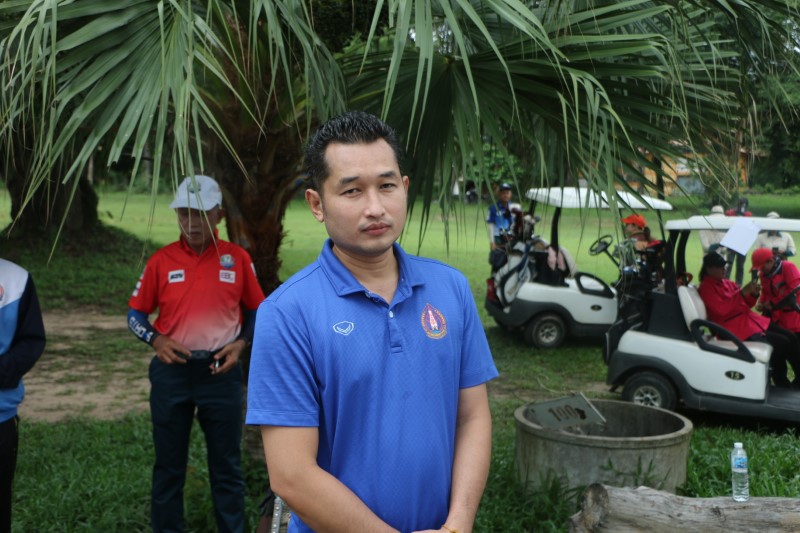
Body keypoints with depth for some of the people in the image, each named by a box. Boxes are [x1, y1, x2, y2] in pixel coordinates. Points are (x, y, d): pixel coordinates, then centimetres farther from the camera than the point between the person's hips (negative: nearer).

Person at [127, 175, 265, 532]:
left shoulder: (237, 258, -1)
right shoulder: (161, 260, -1)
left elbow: (256, 310, 9)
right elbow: (135, 314, 6)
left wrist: (241, 343, -7)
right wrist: (155, 339, -12)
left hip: (221, 372, 0)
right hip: (171, 372, 1)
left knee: (227, 465, 9)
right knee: (168, 465, 11)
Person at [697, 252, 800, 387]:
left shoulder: (726, 282, 15)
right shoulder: (706, 288, -10)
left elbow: (745, 304, 18)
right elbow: (722, 309, -24)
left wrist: (753, 294, -4)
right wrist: (743, 292, -24)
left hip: (749, 319, 9)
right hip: (736, 328, -9)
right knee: (781, 343, -17)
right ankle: (782, 383, 0)